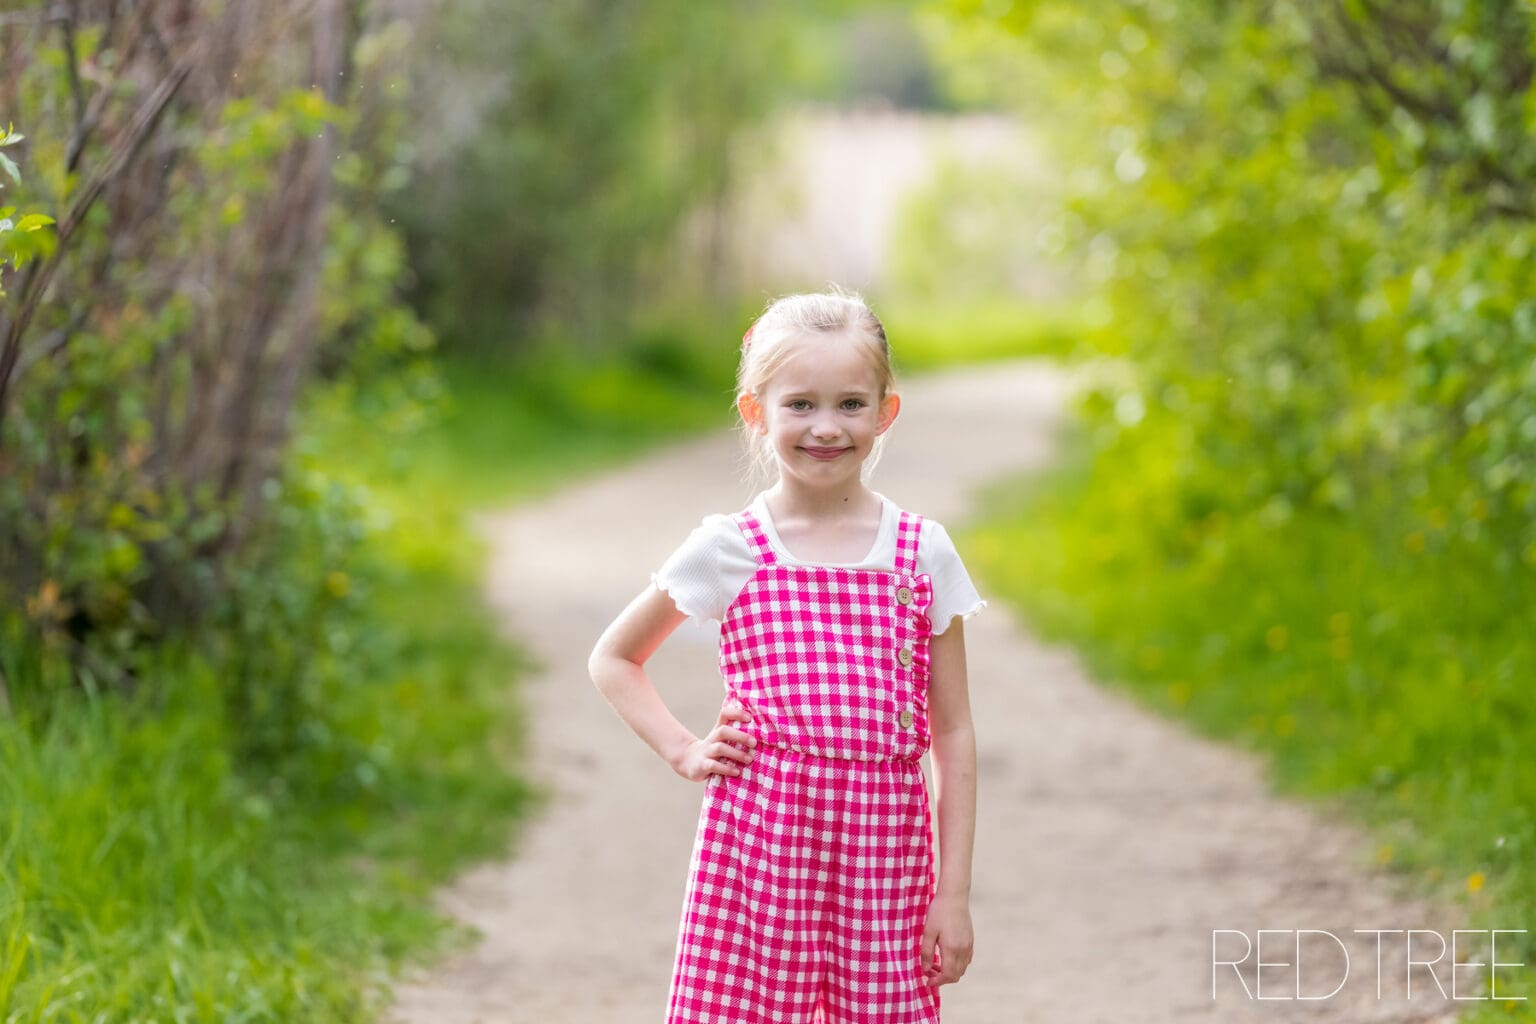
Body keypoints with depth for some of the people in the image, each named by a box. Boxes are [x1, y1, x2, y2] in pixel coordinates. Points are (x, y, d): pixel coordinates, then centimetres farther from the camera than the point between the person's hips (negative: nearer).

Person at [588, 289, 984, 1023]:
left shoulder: (921, 553, 4)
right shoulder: (729, 550, 2)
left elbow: (953, 735, 7)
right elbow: (613, 659, 17)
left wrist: (954, 894, 3)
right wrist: (683, 751, 3)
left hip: (882, 852, 1)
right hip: (756, 845, -1)